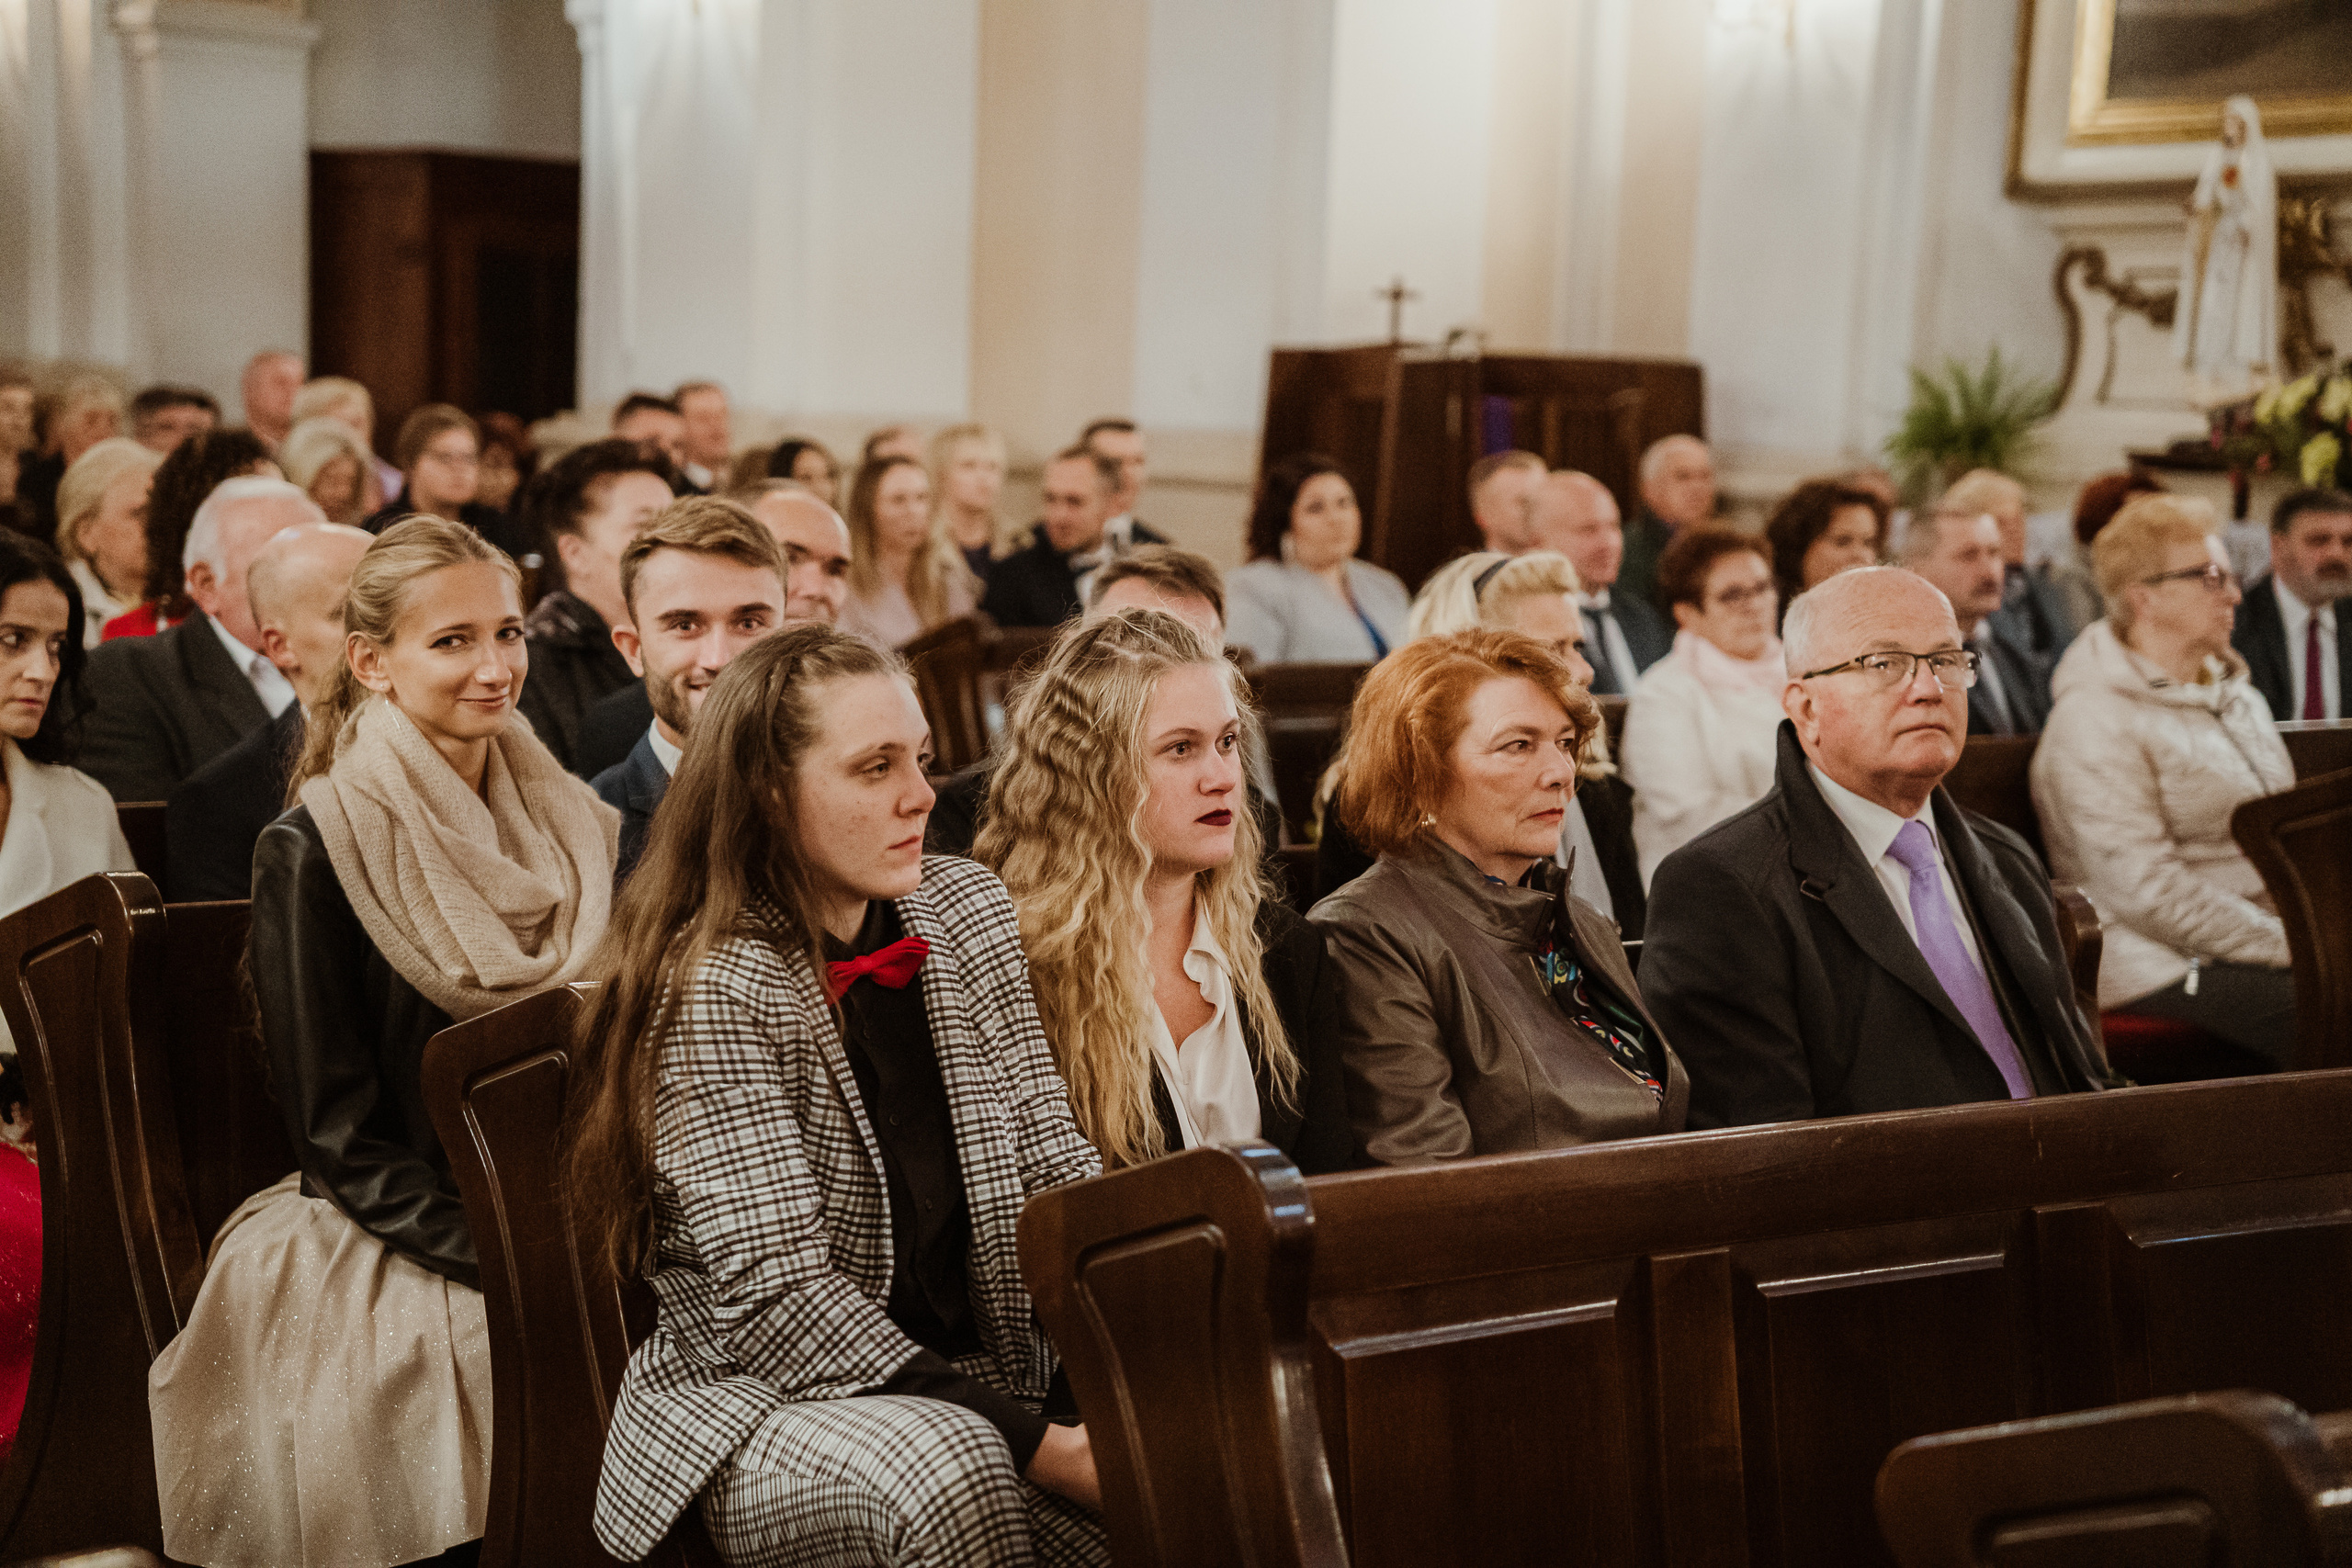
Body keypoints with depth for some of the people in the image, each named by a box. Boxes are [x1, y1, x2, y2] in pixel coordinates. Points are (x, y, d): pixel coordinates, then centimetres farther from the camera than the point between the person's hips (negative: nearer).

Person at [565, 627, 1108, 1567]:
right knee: (952, 1472, -36)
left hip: (989, 1367, 6)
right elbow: (777, 1300, -20)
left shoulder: (968, 911, 6)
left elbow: (1059, 1174, 7)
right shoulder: (710, 986, -15)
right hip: (756, 1402, -5)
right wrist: (1036, 1445, -26)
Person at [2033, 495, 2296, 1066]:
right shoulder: (2094, 721, -11)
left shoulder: (2238, 695, 19)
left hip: (2265, 938, 9)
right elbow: (2149, 893, -18)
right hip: (2172, 969, -8)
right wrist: (2292, 946, -17)